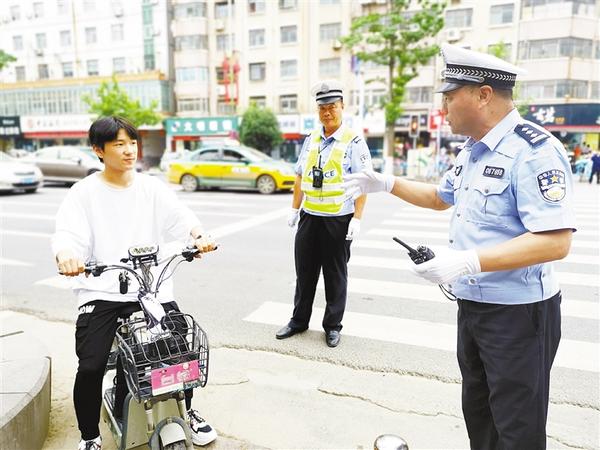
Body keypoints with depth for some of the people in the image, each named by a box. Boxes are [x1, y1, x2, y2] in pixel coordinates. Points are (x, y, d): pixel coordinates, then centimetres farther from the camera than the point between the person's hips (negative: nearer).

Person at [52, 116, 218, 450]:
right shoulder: (84, 192, 3)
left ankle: (188, 412, 22)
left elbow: (180, 214, -8)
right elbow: (69, 233, -11)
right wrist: (65, 255, -35)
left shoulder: (152, 188, 8)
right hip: (100, 290, -1)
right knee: (91, 367, -15)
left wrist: (199, 235, -30)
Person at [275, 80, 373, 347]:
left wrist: (357, 218, -17)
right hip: (309, 217, 5)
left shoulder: (354, 142, -6)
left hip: (338, 220, -5)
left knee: (335, 275, 8)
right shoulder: (310, 140, 11)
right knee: (304, 272, 13)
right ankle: (299, 321, 28)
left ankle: (333, 326, 22)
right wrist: (295, 208, 12)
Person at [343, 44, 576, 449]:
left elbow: (555, 241, -28)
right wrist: (387, 184, 14)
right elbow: (441, 197, 24)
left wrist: (467, 262, -35)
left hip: (518, 312, -9)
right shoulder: (473, 151, 8)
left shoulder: (533, 151, -21)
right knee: (477, 414, 23)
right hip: (472, 305, 9)